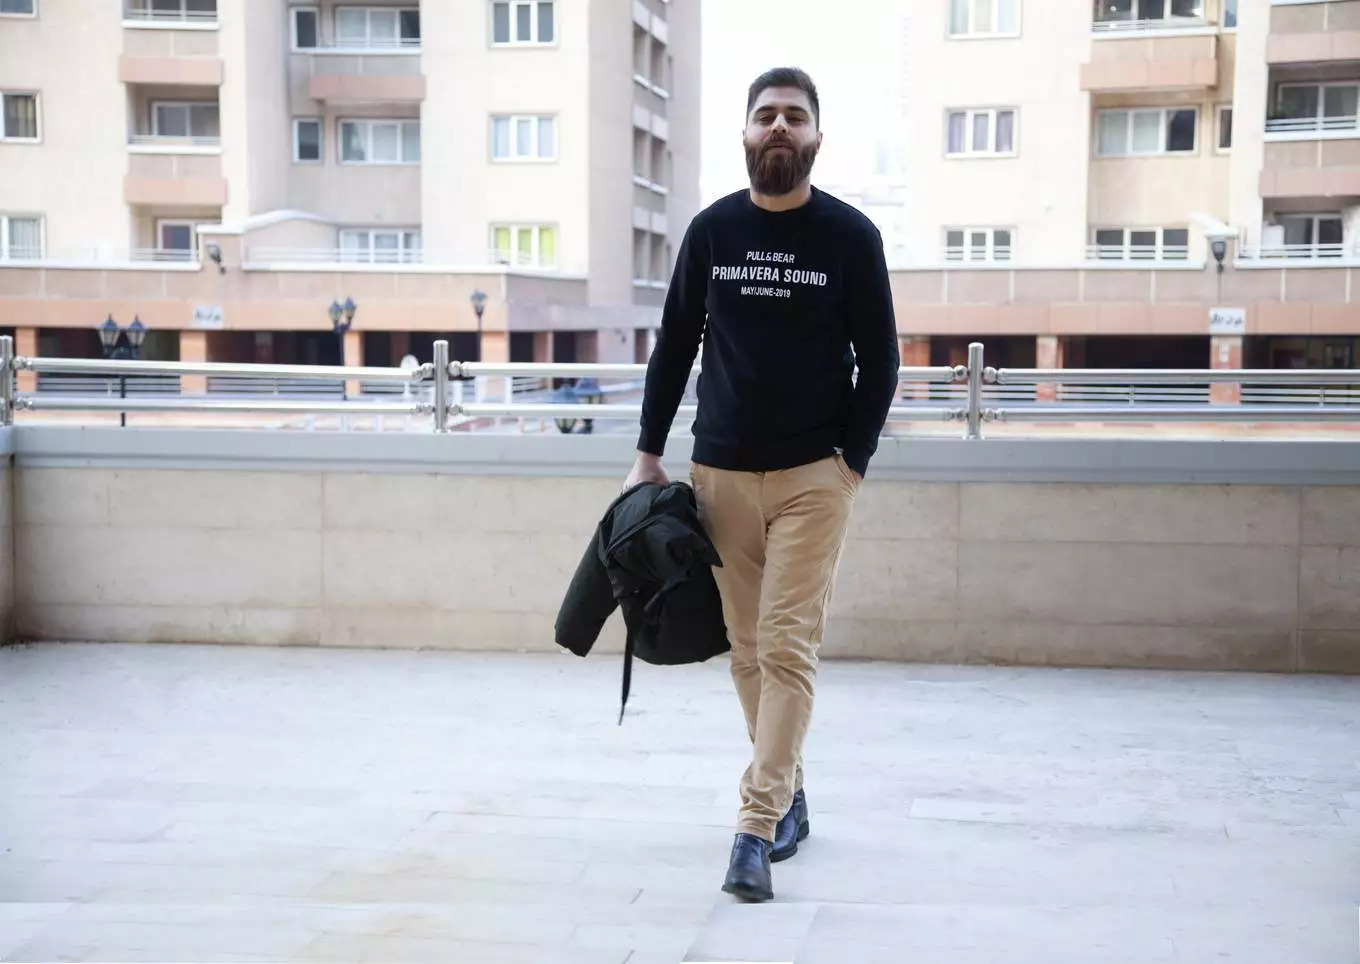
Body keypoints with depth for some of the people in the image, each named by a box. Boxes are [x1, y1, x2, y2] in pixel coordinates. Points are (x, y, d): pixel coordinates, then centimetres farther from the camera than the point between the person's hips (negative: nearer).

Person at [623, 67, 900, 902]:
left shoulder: (850, 236, -1)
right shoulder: (712, 229, 5)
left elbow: (879, 360, 2)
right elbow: (675, 346, 10)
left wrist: (853, 461, -6)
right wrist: (649, 451, 6)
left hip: (815, 473, -3)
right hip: (721, 470, 3)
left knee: (788, 647, -9)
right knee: (749, 651, 8)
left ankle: (756, 829, -9)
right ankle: (789, 797, 23)